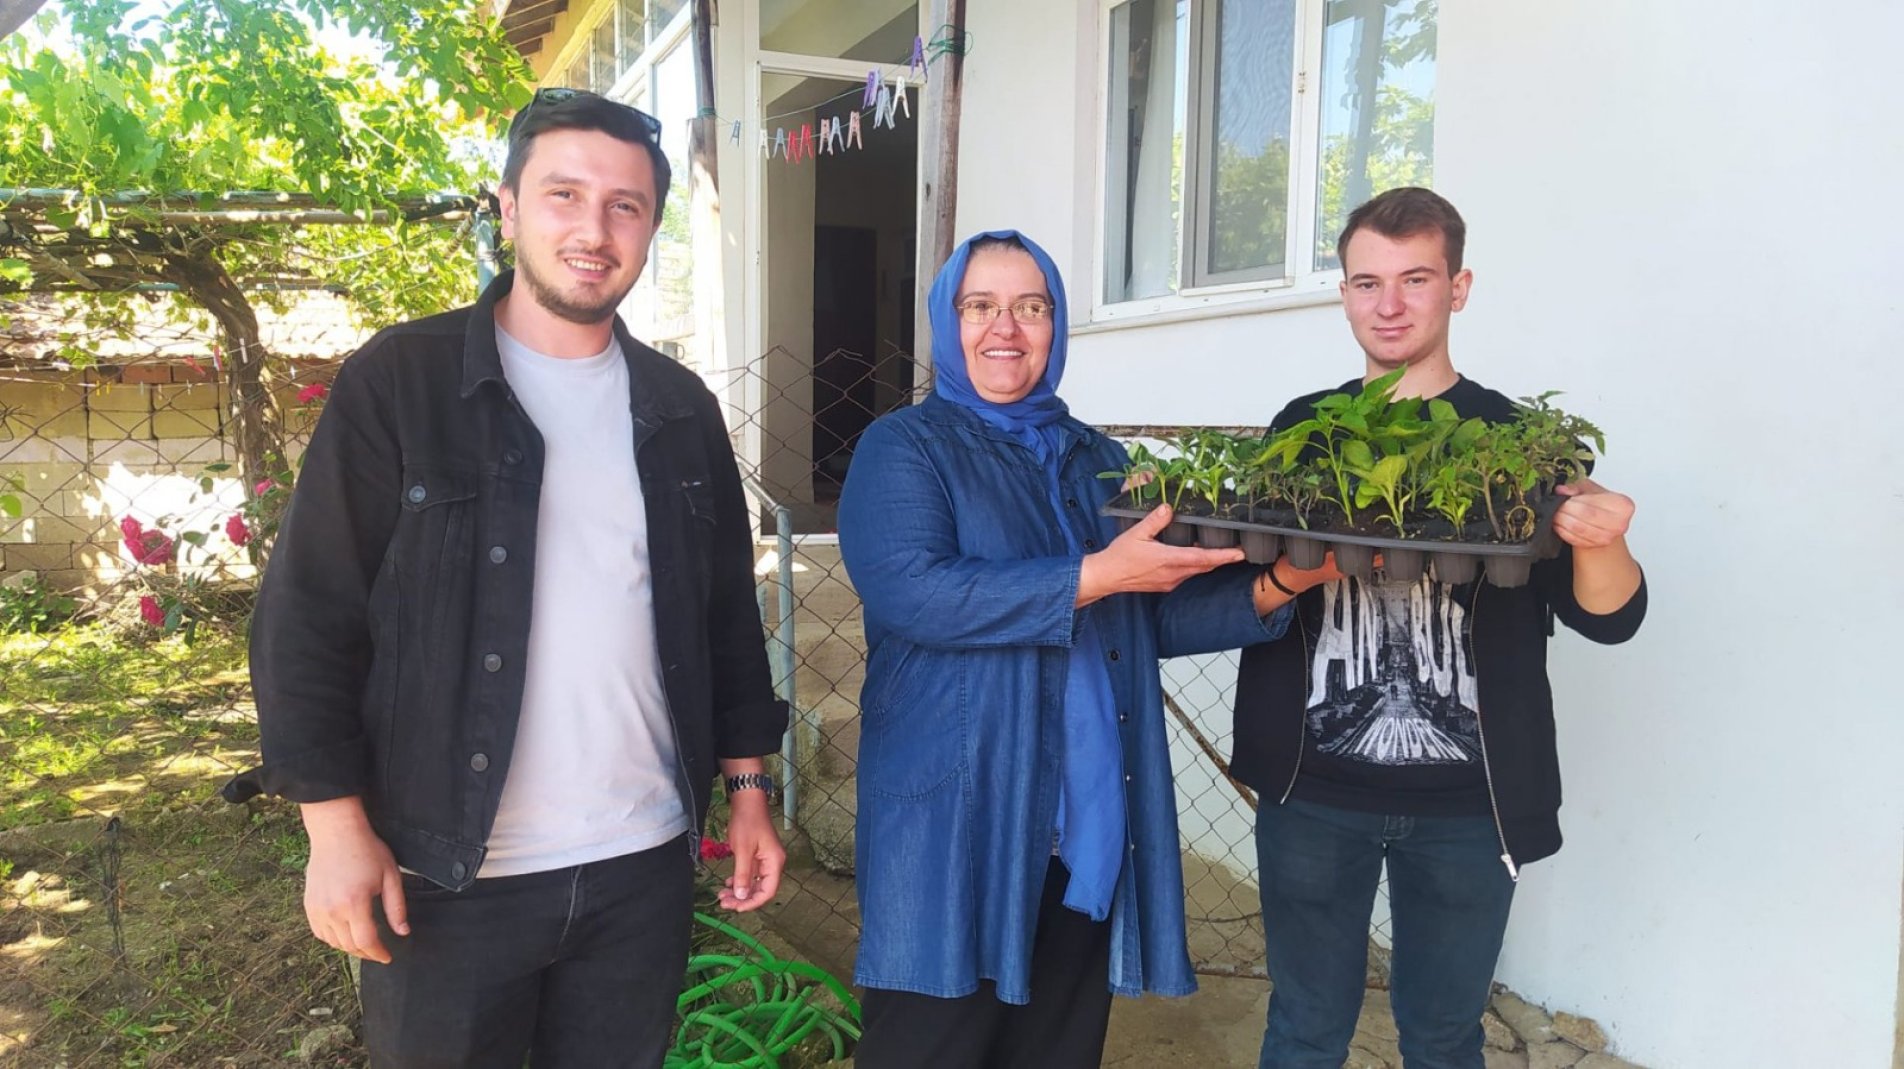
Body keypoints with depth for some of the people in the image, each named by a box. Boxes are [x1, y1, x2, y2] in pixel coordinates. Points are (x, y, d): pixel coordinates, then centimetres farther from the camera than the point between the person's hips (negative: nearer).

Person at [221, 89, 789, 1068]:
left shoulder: (679, 408, 7)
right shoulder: (398, 381, -5)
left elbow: (728, 615, 11)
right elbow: (308, 614, -6)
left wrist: (748, 787, 9)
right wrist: (337, 825, -10)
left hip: (645, 865, 4)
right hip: (448, 875, -3)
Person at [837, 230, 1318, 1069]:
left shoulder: (1101, 463, 14)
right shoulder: (903, 449, -2)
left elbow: (1151, 618, 13)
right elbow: (911, 592, -20)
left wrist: (1266, 592, -5)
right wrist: (1097, 575, -22)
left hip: (1090, 825, 5)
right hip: (955, 826, -5)